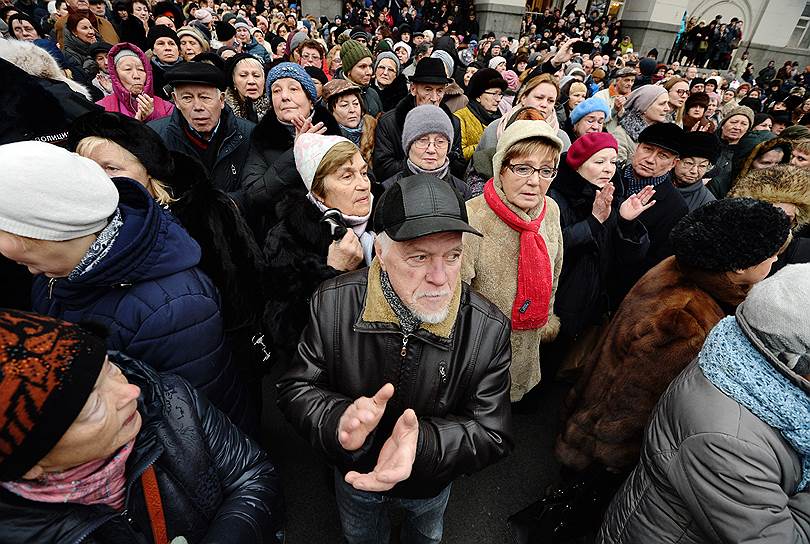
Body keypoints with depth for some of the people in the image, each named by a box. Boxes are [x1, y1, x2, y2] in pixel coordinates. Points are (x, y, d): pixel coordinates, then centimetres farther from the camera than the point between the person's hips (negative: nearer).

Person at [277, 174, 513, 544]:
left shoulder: (489, 329, -29)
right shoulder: (332, 304, -27)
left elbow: (492, 435, -23)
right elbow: (296, 389, -18)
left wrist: (423, 441, -44)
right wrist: (339, 420, -42)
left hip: (432, 485, 0)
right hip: (354, 474, 1)